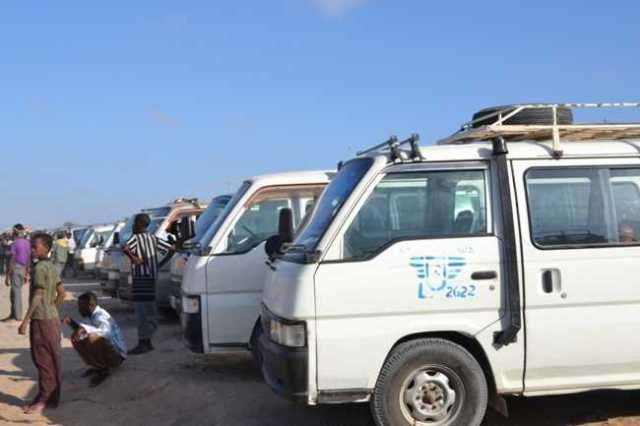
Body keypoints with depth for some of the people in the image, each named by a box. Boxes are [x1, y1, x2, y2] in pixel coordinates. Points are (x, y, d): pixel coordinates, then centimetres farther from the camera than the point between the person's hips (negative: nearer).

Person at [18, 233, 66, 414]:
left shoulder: (40, 267, -14)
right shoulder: (51, 267, 12)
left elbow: (37, 297, -19)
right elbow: (61, 292, 16)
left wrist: (25, 321, -18)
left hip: (41, 320, -9)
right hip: (52, 318, 9)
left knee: (43, 360, -2)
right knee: (51, 360, 12)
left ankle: (45, 399, 3)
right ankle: (50, 397, 19)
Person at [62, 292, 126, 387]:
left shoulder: (100, 316, -23)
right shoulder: (92, 316, 5)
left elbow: (106, 331, -45)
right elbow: (81, 329, 22)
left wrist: (85, 328, -57)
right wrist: (72, 323, 3)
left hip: (117, 356, -10)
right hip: (107, 351, 10)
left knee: (94, 338, -36)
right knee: (75, 337, 9)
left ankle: (104, 369, -12)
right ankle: (97, 366, 15)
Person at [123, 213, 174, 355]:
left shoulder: (136, 238, -8)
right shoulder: (153, 238, 13)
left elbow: (125, 249, -28)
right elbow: (171, 249, 11)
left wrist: (135, 259, -16)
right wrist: (161, 264, 10)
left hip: (140, 278, -7)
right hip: (151, 277, 8)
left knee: (141, 311, -7)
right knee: (149, 310, 13)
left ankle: (142, 344, -8)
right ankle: (147, 343, 18)